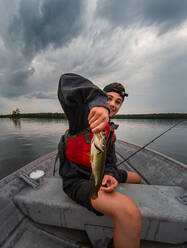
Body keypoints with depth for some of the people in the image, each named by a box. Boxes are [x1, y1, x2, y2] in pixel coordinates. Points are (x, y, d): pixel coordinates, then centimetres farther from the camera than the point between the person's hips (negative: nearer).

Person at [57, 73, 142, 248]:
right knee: (130, 213, -33)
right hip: (76, 179, -8)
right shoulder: (83, 115, -14)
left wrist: (110, 174, -18)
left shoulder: (110, 130, 8)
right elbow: (67, 81, -28)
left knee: (136, 179, 24)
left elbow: (109, 159, 5)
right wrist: (98, 101, -46)